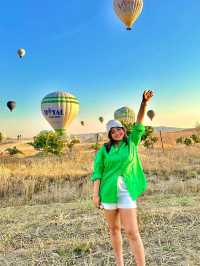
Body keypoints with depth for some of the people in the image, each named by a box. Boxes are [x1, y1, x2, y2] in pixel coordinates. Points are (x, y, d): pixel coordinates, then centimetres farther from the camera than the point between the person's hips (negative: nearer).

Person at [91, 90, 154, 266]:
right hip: (108, 191, 2)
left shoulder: (132, 142, 4)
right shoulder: (104, 149, 1)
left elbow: (139, 124, -3)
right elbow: (97, 171, -3)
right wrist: (95, 193, -10)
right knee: (114, 229, 14)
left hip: (127, 192, -1)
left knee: (132, 232, -5)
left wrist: (144, 102, -14)